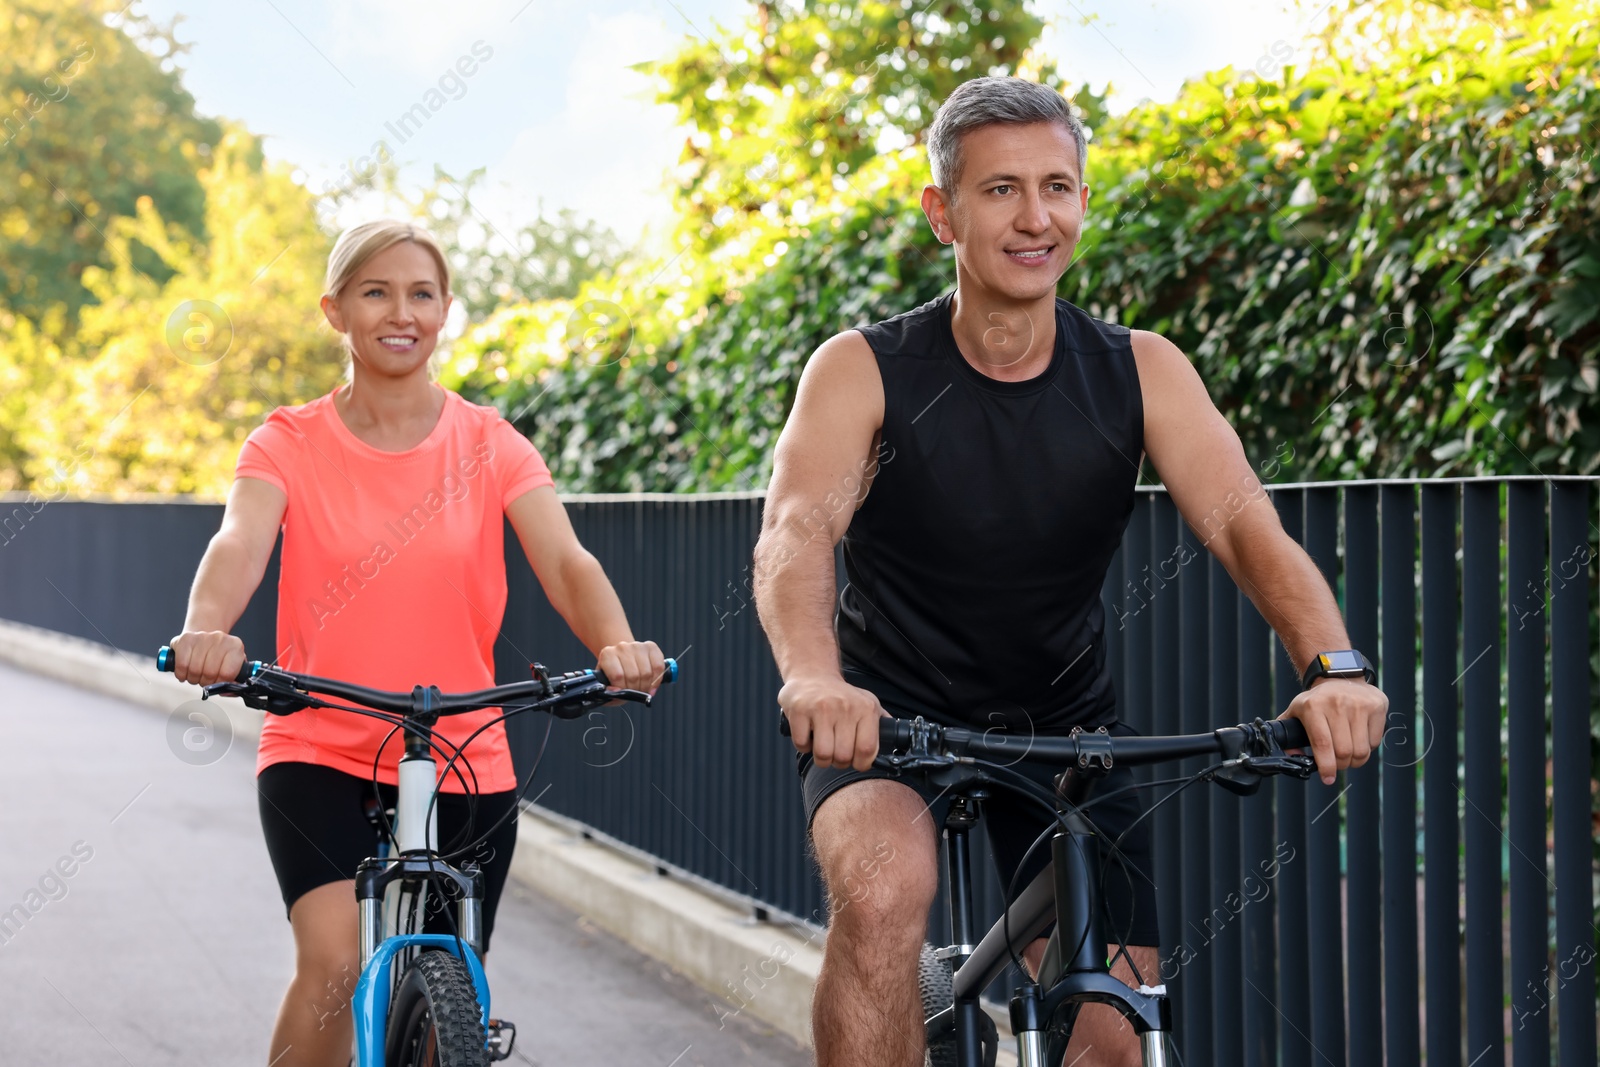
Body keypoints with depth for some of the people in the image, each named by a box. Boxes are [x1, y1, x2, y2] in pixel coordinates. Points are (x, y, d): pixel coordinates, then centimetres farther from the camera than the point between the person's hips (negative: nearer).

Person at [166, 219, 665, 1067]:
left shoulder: (490, 446, 1)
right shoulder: (289, 443, -1)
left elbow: (567, 563, -13)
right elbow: (238, 544, -20)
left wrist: (617, 645, -34)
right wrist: (206, 630, -43)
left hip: (466, 766, 2)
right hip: (319, 753, -2)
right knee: (335, 960, -25)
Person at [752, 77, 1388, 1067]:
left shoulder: (1141, 371, -9)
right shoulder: (864, 371, -15)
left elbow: (1247, 525, -22)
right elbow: (795, 533, -31)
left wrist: (1333, 668, -42)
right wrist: (815, 678, -53)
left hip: (1066, 724, 3)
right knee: (884, 897, -34)